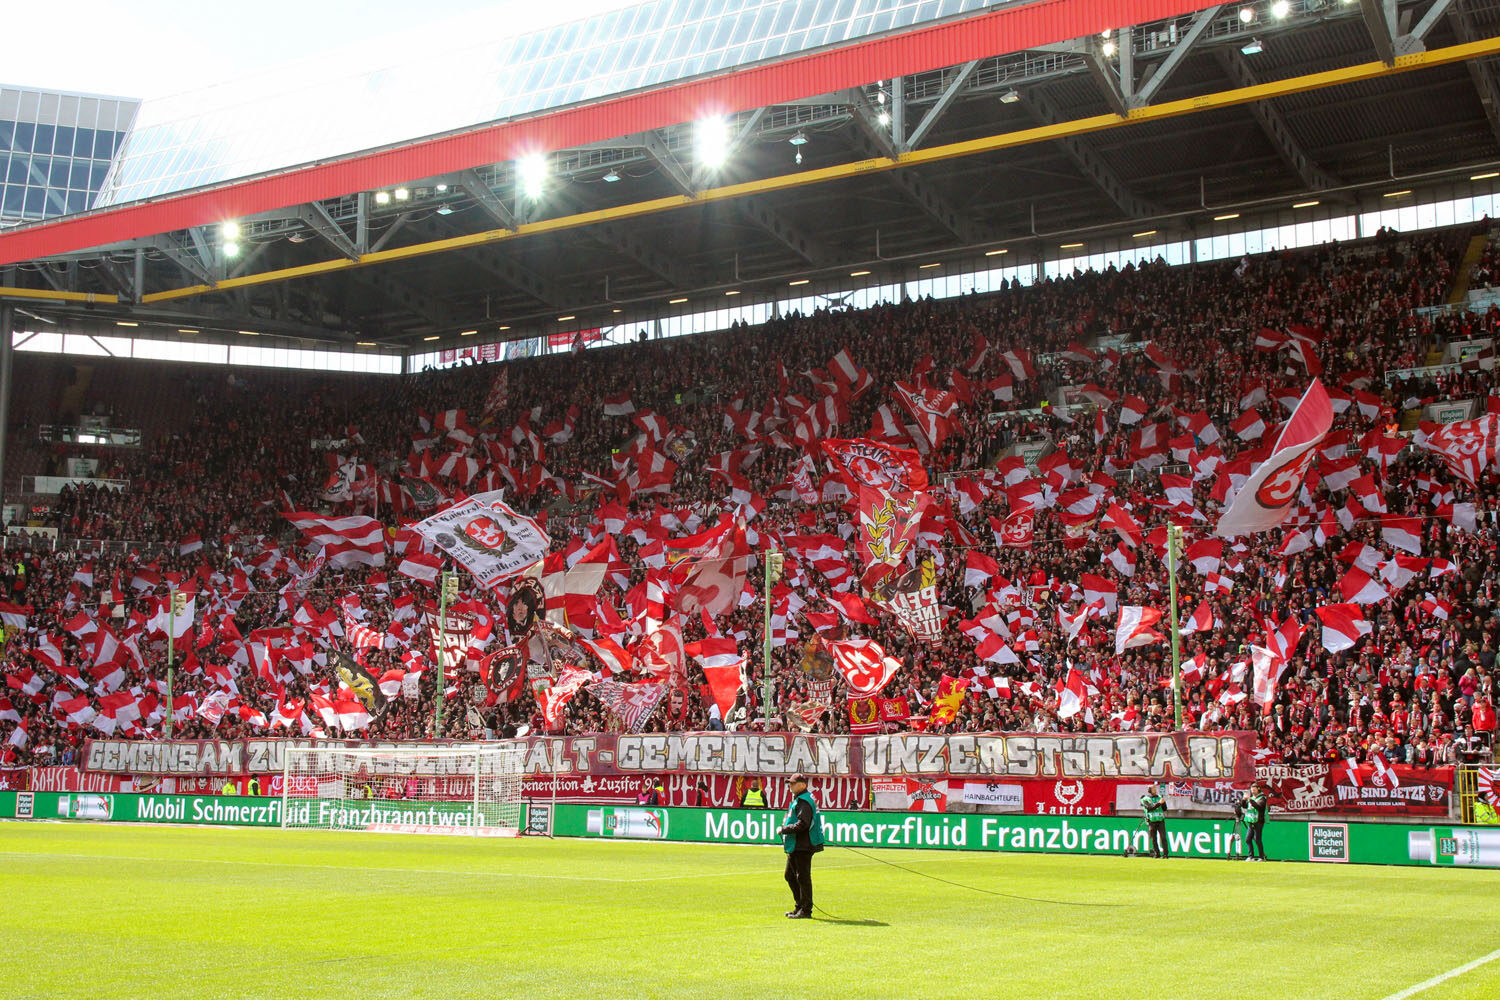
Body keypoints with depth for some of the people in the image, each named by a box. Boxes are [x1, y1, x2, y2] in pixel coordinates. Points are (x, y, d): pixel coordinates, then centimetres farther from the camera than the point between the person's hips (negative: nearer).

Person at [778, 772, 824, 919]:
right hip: (795, 846, 11)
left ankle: (806, 911, -2)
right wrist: (785, 829, 11)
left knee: (803, 877, -7)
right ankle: (799, 907, 27)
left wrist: (784, 829, -17)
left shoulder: (804, 802, -16)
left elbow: (802, 824, -25)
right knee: (790, 876, 18)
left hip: (803, 846, -11)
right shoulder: (796, 800, 18)